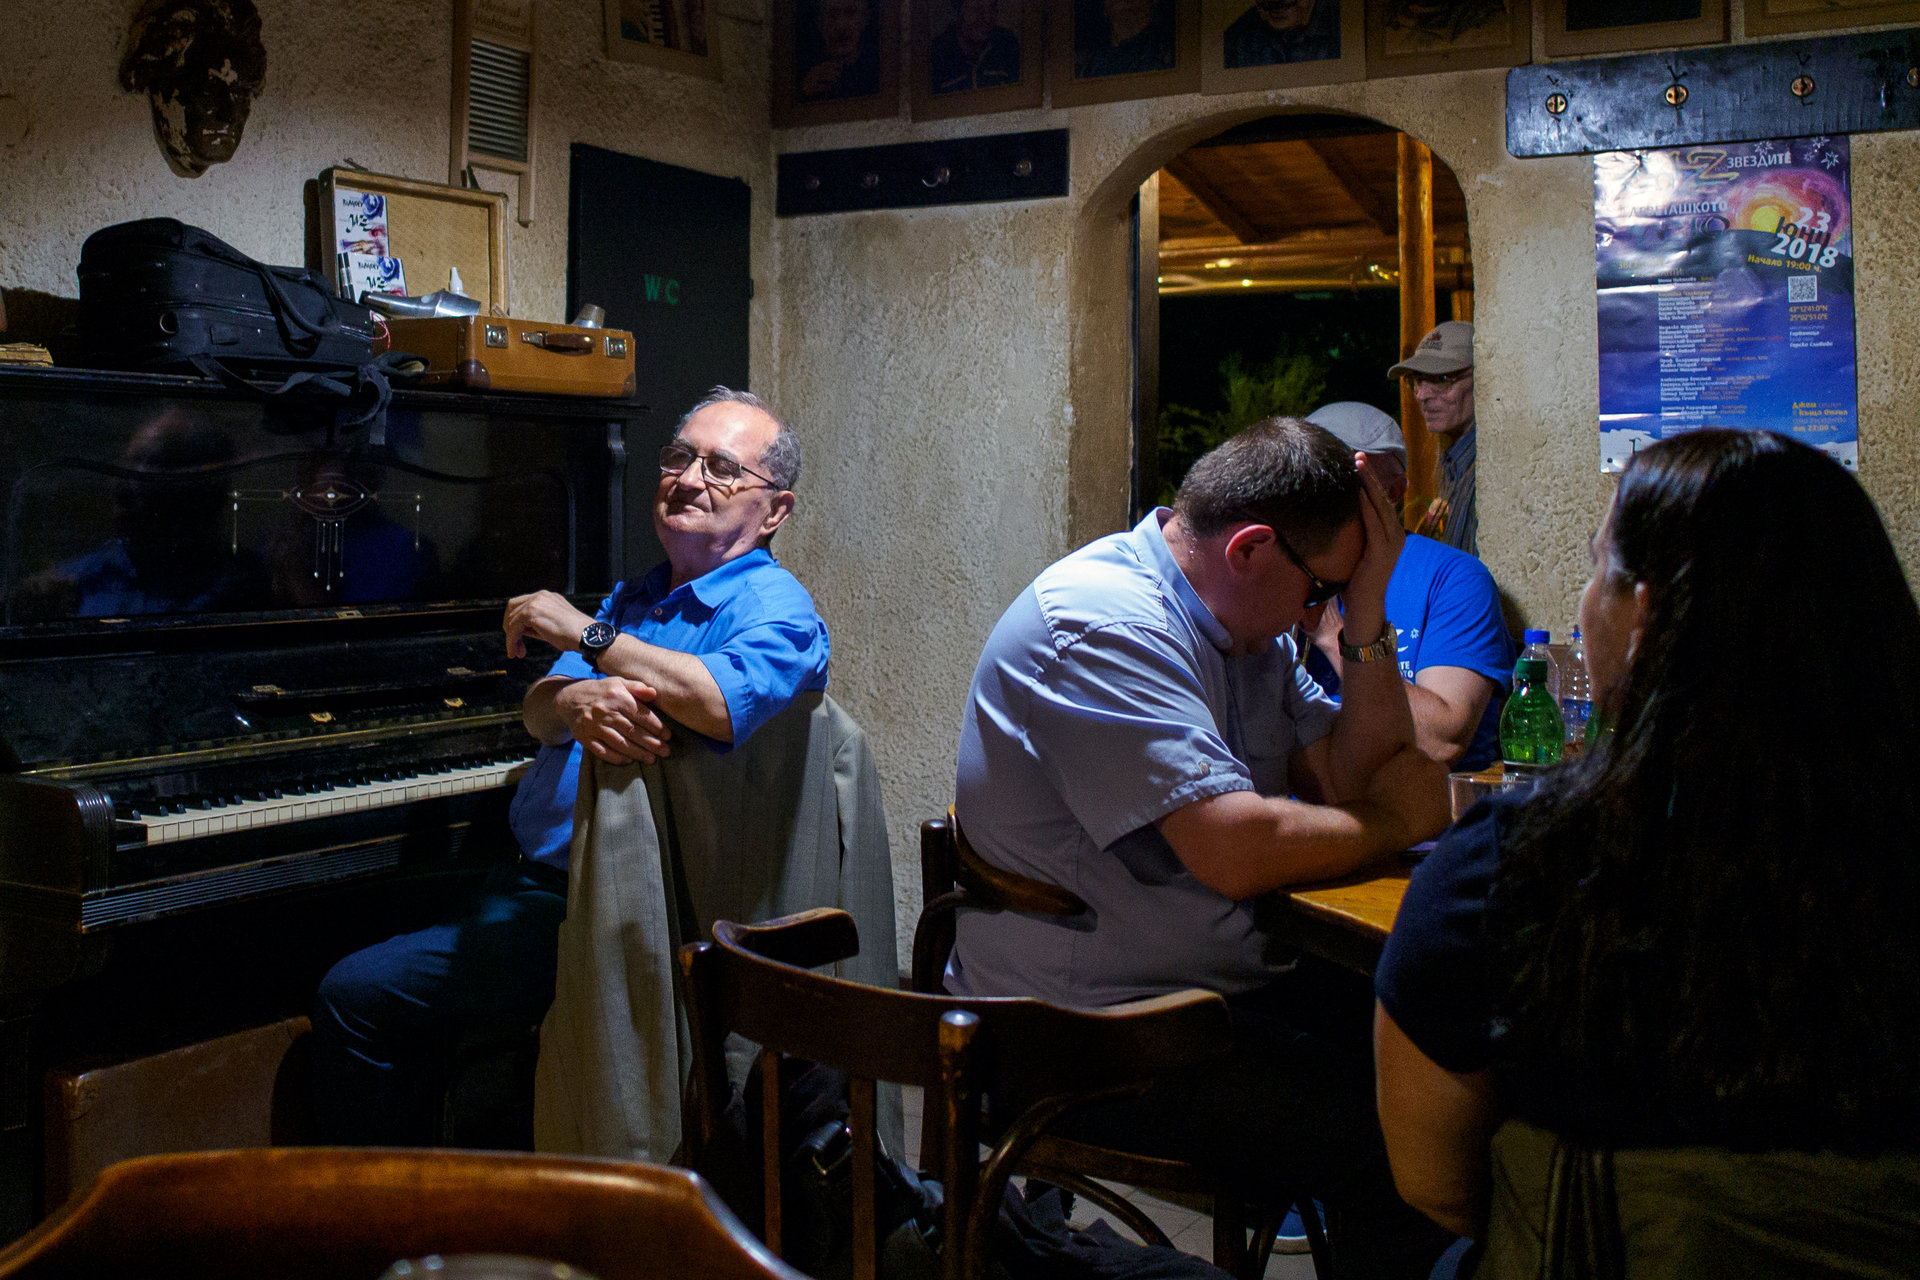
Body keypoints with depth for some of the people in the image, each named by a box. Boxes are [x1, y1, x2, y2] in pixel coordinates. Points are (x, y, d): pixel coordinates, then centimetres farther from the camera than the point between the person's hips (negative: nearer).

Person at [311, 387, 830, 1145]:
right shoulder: (632, 599, 19)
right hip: (534, 880, 9)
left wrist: (582, 633, -20)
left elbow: (728, 703, -32)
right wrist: (577, 703, -22)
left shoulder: (772, 607, -9)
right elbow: (538, 709, 4)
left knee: (355, 998, -10)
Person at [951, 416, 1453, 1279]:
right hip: (1084, 1039, -9)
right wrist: (1397, 822, -11)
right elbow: (1237, 850, -27)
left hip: (1224, 990, 9)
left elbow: (1358, 784, 7)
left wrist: (1368, 616, -2)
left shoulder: (1244, 620, 11)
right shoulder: (1100, 624, -19)